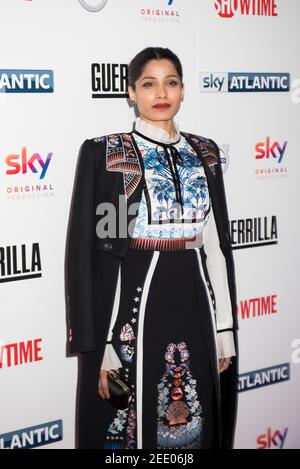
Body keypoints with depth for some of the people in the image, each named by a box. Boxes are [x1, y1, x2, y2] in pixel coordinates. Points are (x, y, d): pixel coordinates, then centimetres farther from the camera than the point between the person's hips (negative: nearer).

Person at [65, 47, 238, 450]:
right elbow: (85, 253, -8)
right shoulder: (102, 154, -5)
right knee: (133, 427, 7)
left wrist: (225, 327, 7)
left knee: (194, 426, 14)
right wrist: (98, 346, -12)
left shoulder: (205, 153, 8)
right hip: (133, 309, -4)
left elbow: (217, 245, 10)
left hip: (196, 310, 4)